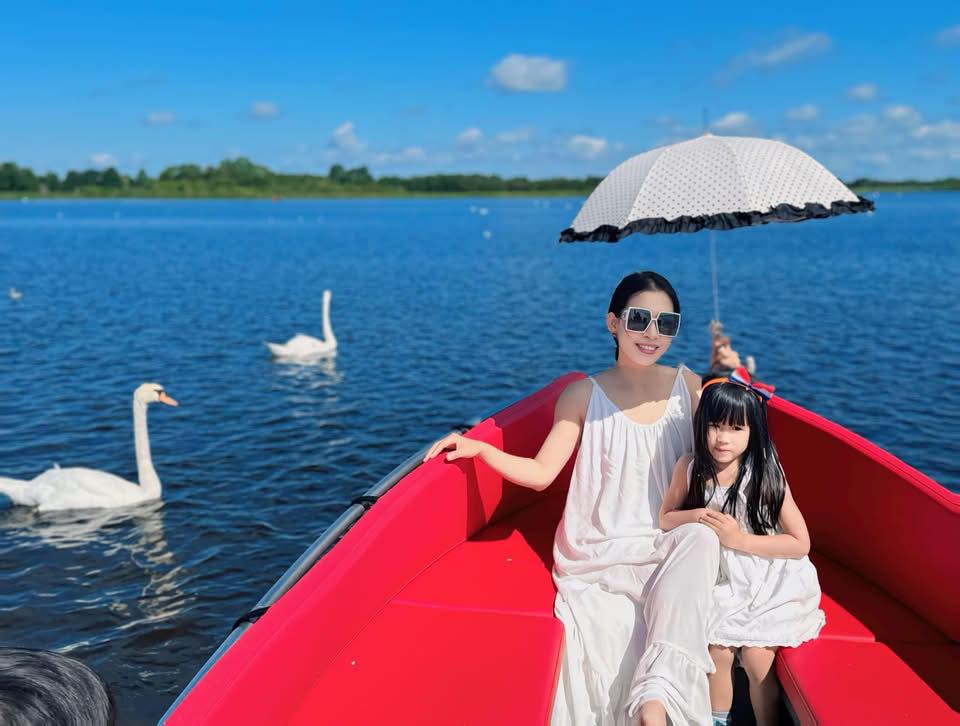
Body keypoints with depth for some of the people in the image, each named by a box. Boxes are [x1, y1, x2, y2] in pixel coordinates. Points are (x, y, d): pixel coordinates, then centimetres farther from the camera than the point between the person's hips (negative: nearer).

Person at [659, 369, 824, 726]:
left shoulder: (767, 475, -17)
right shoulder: (689, 468, -10)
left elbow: (801, 543, -12)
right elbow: (665, 519, 5)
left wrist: (740, 539, -22)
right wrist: (696, 515, -17)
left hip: (769, 585, -2)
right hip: (722, 581, 2)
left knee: (756, 659, -9)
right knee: (718, 652, -9)